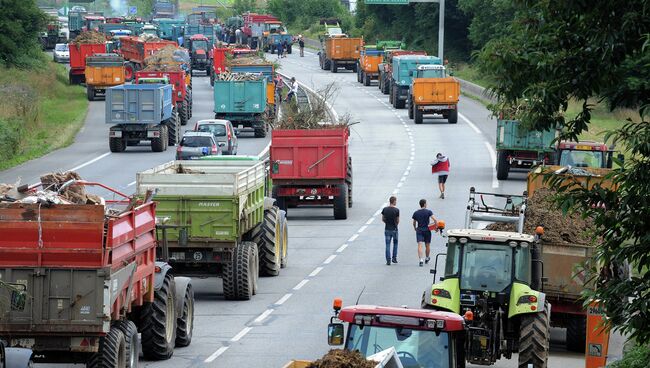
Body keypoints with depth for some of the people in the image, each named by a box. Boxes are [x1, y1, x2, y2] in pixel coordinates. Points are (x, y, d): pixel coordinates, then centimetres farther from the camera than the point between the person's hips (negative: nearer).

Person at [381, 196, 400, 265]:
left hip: (387, 229, 2)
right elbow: (398, 221, -6)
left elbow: (383, 219, 3)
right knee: (395, 243, 19)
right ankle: (394, 258, 19)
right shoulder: (396, 210, -12)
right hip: (394, 229, -2)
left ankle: (388, 260, 1)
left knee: (387, 245, 5)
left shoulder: (385, 209, -2)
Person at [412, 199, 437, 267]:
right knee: (427, 245, 17)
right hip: (427, 230, -1)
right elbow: (434, 220, -16)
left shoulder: (416, 213, 2)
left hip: (419, 230, 1)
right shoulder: (428, 212, -5)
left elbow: (414, 223, 13)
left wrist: (415, 228, 31)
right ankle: (427, 258, 35)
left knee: (420, 245, -9)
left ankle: (421, 260, -24)